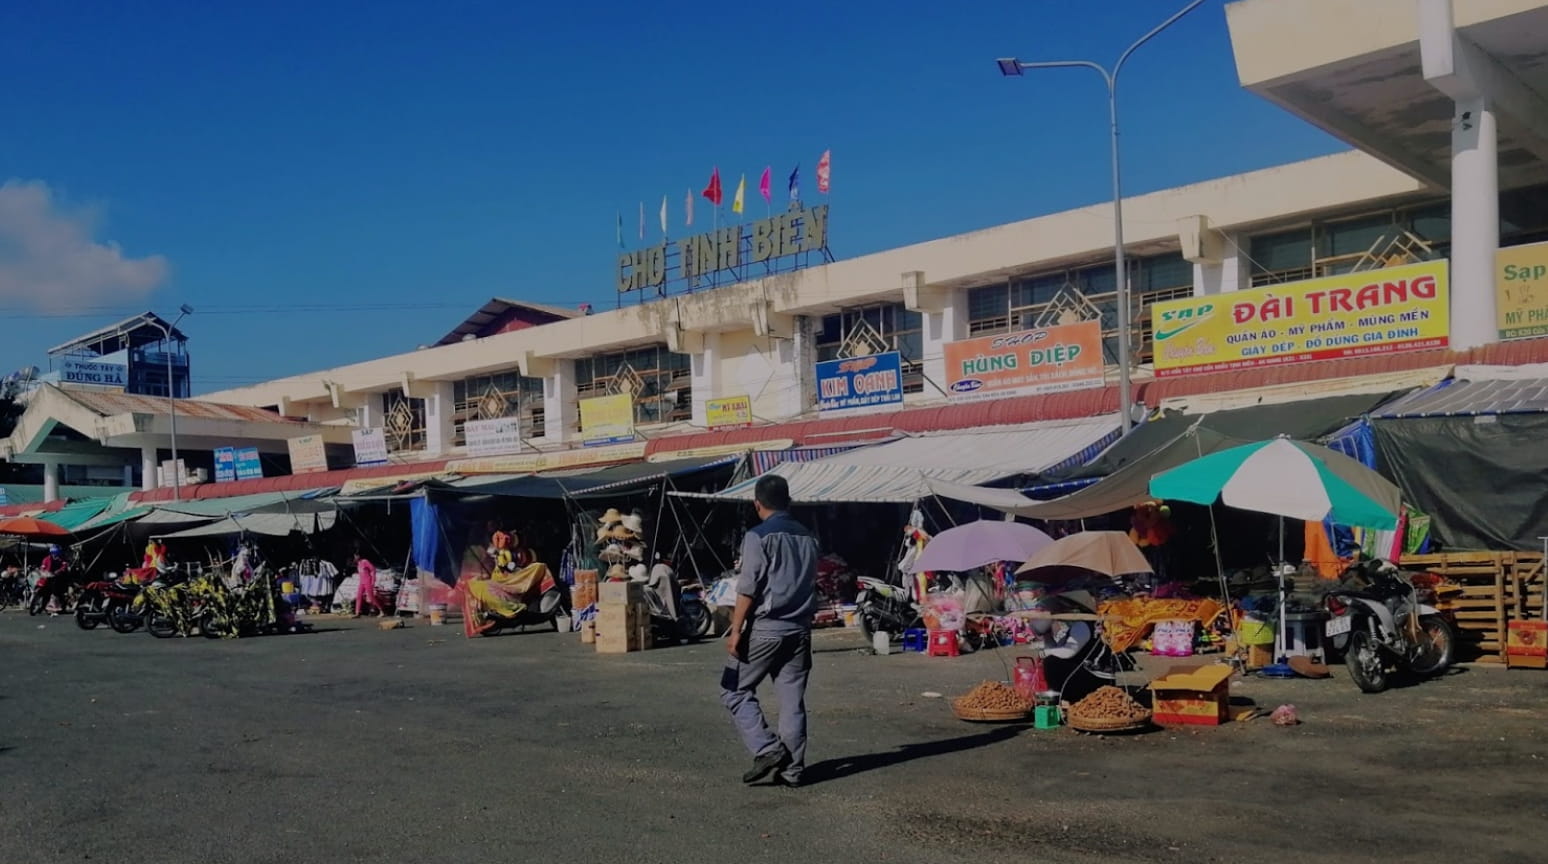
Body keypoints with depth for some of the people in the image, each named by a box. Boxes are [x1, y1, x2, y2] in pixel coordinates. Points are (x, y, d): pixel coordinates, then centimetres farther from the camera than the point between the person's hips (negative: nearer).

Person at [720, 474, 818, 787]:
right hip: (799, 629, 6)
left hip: (765, 629, -6)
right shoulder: (807, 537, 11)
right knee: (793, 700, 8)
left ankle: (767, 749, -5)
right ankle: (792, 769, 9)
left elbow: (748, 588, -13)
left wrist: (736, 630, -10)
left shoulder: (759, 537, -9)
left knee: (735, 690, 6)